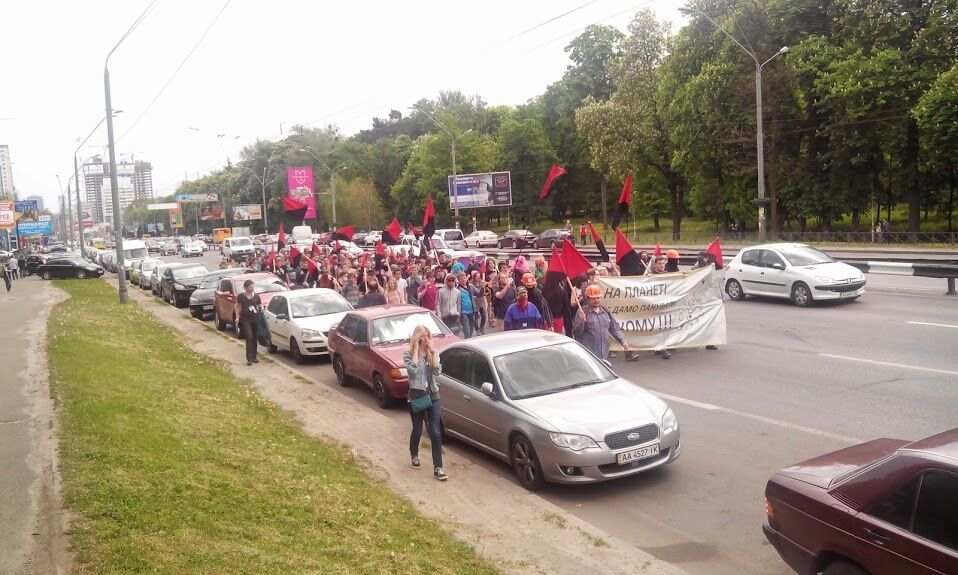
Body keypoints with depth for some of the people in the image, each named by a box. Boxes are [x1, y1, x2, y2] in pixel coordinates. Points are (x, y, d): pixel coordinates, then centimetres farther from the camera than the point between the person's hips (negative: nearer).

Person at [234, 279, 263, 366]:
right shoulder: (241, 296, -3)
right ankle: (249, 358, -11)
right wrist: (237, 317, 0)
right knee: (249, 337, -13)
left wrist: (261, 308, -13)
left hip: (255, 319, 3)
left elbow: (260, 306, 9)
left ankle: (254, 357, 19)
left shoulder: (256, 296, 2)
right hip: (245, 319, -3)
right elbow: (237, 307, 8)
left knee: (254, 338, 9)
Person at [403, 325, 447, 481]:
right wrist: (416, 350, -17)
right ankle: (414, 455, 40)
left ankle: (437, 468, -2)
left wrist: (432, 351, -12)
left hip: (433, 396, 2)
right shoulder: (408, 354, -5)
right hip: (416, 396, -2)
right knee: (417, 431, 11)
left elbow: (437, 371, -11)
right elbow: (413, 370, -24)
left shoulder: (434, 353, 5)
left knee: (435, 432, -4)